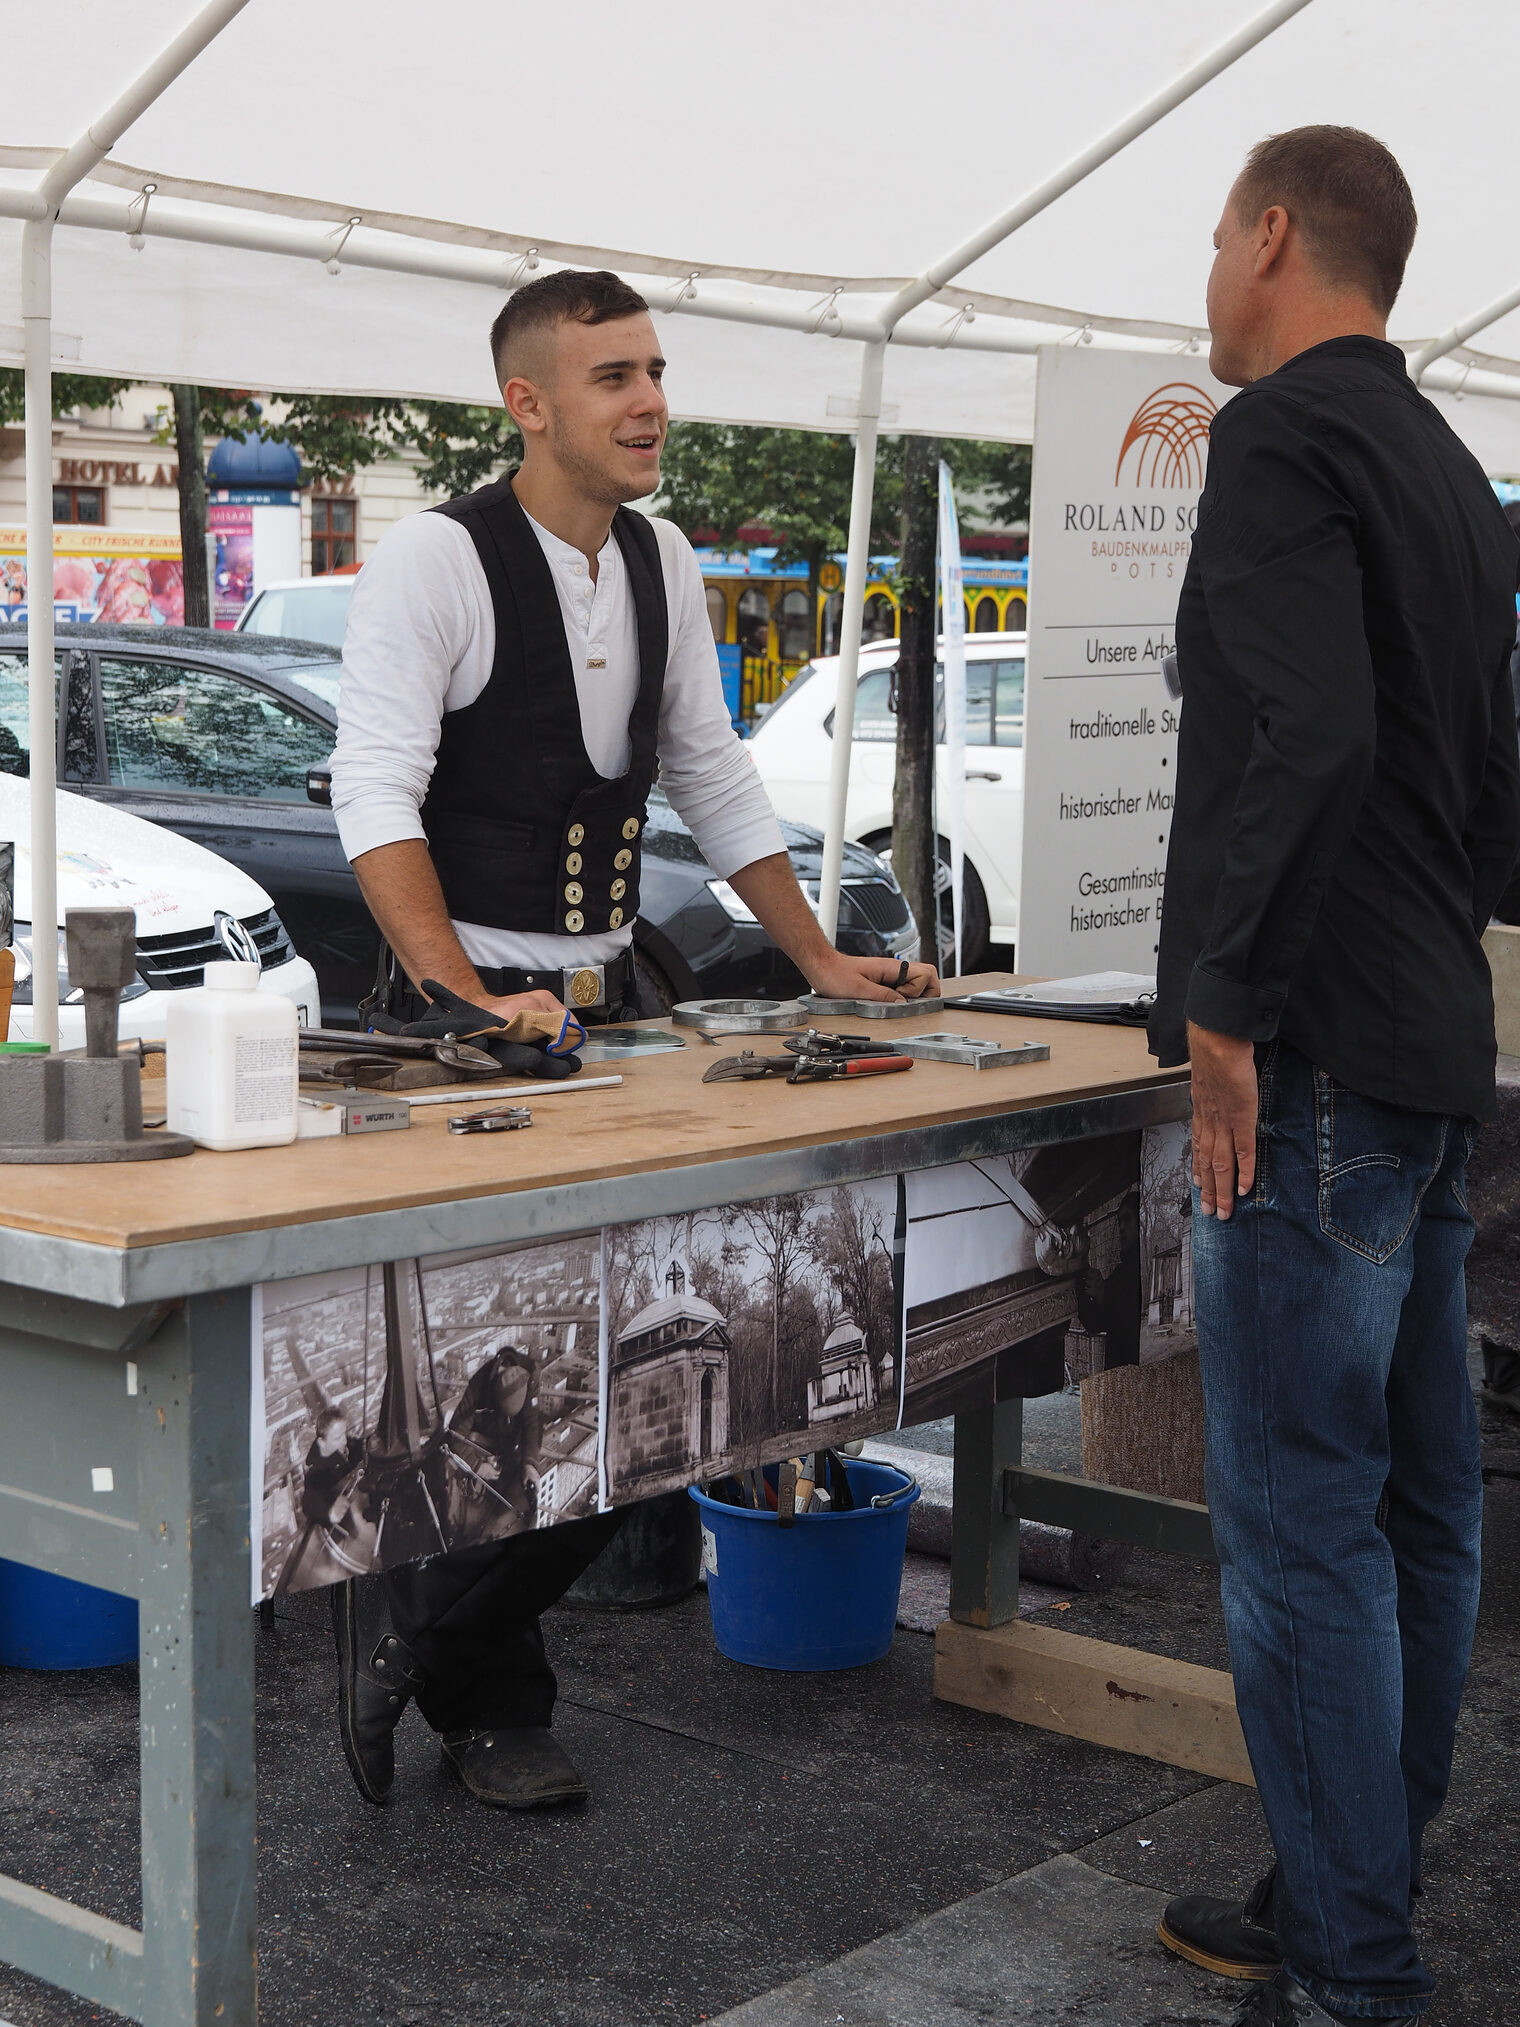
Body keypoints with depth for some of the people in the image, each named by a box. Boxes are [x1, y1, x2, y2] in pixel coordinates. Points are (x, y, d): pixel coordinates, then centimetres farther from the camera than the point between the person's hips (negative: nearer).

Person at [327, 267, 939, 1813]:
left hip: (607, 1001, 7)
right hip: (465, 1005, -7)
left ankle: (419, 1626, 21)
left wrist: (821, 961, 16)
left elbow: (715, 779, 19)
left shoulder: (663, 565, 11)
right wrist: (468, 1001, -30)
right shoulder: (435, 559, -11)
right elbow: (375, 790, -19)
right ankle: (489, 1703, 13)